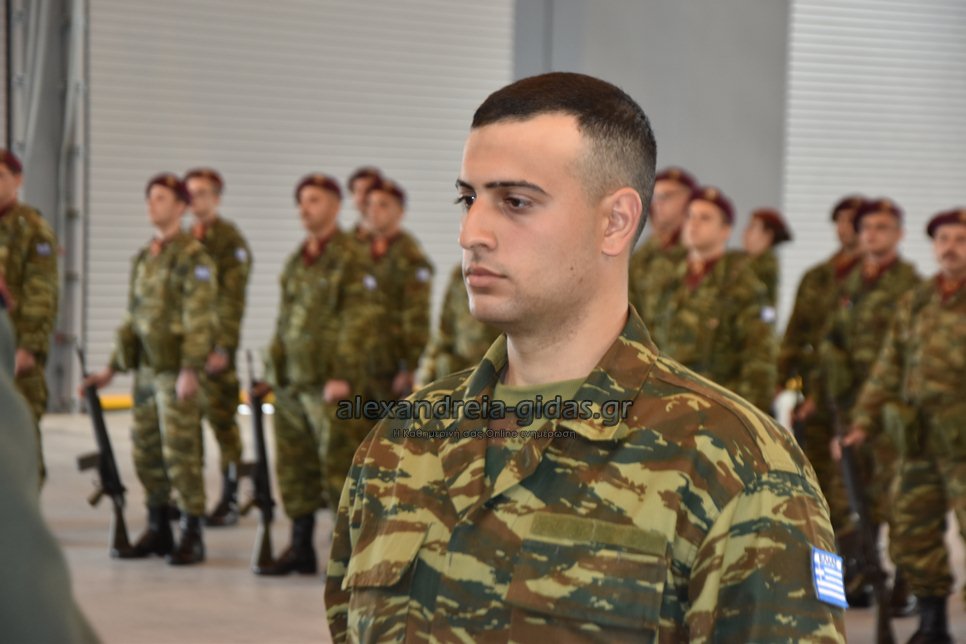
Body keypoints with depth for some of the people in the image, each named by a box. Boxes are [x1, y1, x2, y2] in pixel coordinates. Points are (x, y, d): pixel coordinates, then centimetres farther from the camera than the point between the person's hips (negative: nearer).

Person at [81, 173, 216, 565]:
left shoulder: (192, 258, -9)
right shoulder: (144, 259, 16)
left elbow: (199, 319, -16)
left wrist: (191, 370, -23)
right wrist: (112, 368, 19)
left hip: (177, 371, -8)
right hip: (146, 370, 8)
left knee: (180, 453, -7)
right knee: (146, 453, 10)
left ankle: (192, 536, -1)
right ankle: (158, 531, 19)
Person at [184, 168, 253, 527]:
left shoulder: (230, 241, -5)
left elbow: (232, 299, -12)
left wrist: (223, 348, -19)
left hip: (216, 348, -6)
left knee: (223, 422, -3)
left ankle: (230, 501, 2)